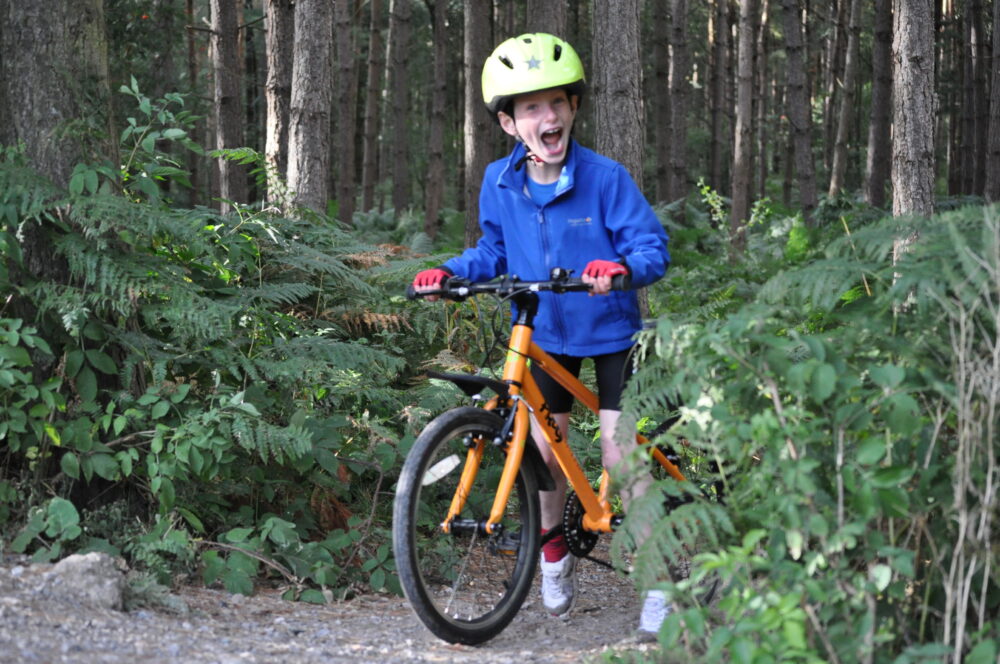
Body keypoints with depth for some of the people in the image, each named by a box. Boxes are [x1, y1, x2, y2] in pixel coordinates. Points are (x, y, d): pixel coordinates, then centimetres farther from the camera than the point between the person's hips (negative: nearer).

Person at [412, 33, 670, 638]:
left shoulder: (605, 178, -21)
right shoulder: (499, 183, -8)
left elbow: (653, 247, -22)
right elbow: (495, 252, 8)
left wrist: (622, 266, -44)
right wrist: (451, 272, -10)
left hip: (608, 331, -4)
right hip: (543, 333, 4)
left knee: (619, 455, -9)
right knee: (545, 448, 6)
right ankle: (555, 555, 31)